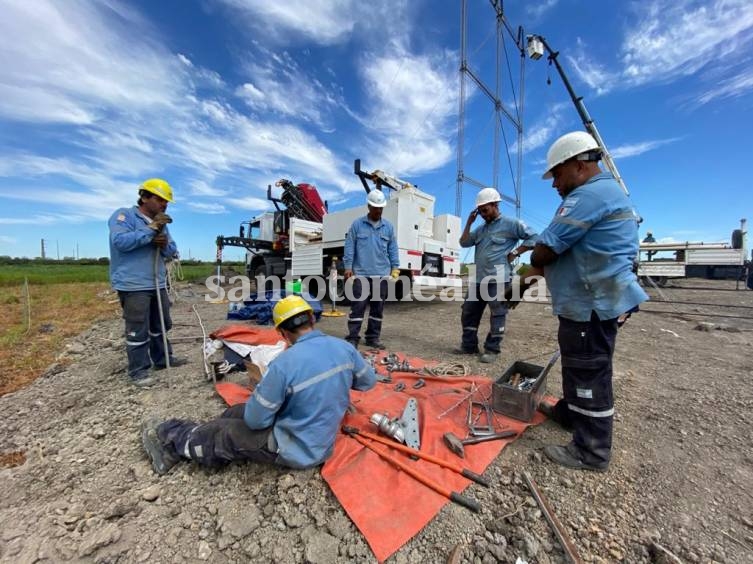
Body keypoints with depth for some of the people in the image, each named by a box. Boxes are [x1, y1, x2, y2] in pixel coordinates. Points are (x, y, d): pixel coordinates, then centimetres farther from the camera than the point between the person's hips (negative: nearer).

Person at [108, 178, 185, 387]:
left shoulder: (161, 223, 16)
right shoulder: (124, 215, -6)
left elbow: (172, 252, 15)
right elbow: (120, 241, -22)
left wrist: (165, 244, -7)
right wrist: (150, 229, -22)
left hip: (157, 284, 8)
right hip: (133, 285, -8)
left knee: (161, 325, 16)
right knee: (138, 330, -3)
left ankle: (162, 358, 30)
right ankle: (139, 370, 9)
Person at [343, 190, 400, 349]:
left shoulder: (388, 227, 12)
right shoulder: (357, 224, 4)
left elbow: (393, 249, 14)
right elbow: (349, 247, 2)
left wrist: (395, 268, 7)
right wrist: (348, 267, -5)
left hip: (381, 274, 3)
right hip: (361, 273, -3)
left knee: (378, 308, 8)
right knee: (358, 306, -3)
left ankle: (373, 337, 19)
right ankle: (352, 338, 7)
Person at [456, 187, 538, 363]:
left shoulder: (510, 224, -2)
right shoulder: (481, 229, 19)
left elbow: (533, 238, -4)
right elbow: (464, 243, 16)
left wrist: (515, 253, -8)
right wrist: (469, 222, 9)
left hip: (498, 279, -7)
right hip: (478, 278, 7)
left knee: (497, 315, 2)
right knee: (469, 313, 9)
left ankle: (491, 350, 12)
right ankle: (469, 346, 20)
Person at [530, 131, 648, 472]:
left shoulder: (589, 194, -17)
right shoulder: (605, 191, 19)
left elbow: (544, 251, -20)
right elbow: (569, 248, 18)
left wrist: (535, 262, 1)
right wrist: (538, 266, 6)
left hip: (593, 305, -11)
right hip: (592, 301, 11)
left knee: (589, 374, 0)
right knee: (579, 367, 23)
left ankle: (591, 453, 16)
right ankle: (569, 411, 42)